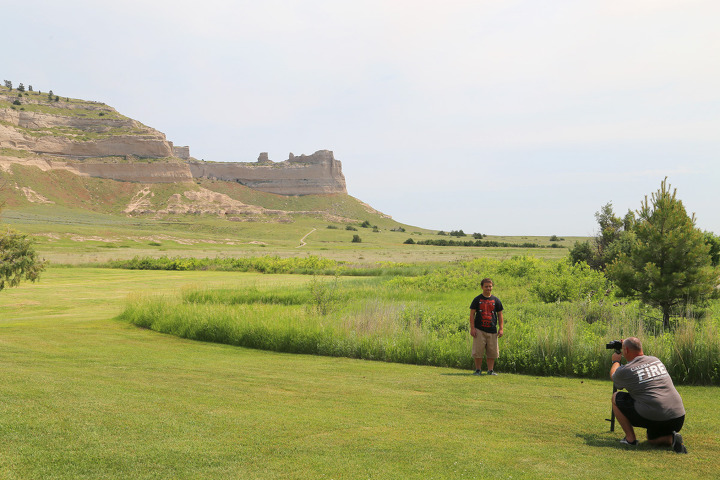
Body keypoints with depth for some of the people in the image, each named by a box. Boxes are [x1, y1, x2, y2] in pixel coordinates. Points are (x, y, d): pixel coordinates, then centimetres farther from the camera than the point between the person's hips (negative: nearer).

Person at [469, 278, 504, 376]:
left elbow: (500, 315, 12)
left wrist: (501, 328, 4)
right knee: (478, 351, -3)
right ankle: (478, 370, 8)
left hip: (492, 330, 2)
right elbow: (472, 314, 2)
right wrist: (472, 328, -6)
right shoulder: (477, 299, 4)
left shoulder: (496, 300, 10)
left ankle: (490, 370, 13)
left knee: (492, 352, 3)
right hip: (479, 330, -2)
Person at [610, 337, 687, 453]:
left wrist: (616, 361, 44)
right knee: (652, 439, 33)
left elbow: (613, 376, 25)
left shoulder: (625, 370, -2)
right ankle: (671, 438, 0)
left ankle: (630, 438, 9)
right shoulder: (656, 360, 14)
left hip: (653, 417, -6)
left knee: (616, 397, 14)